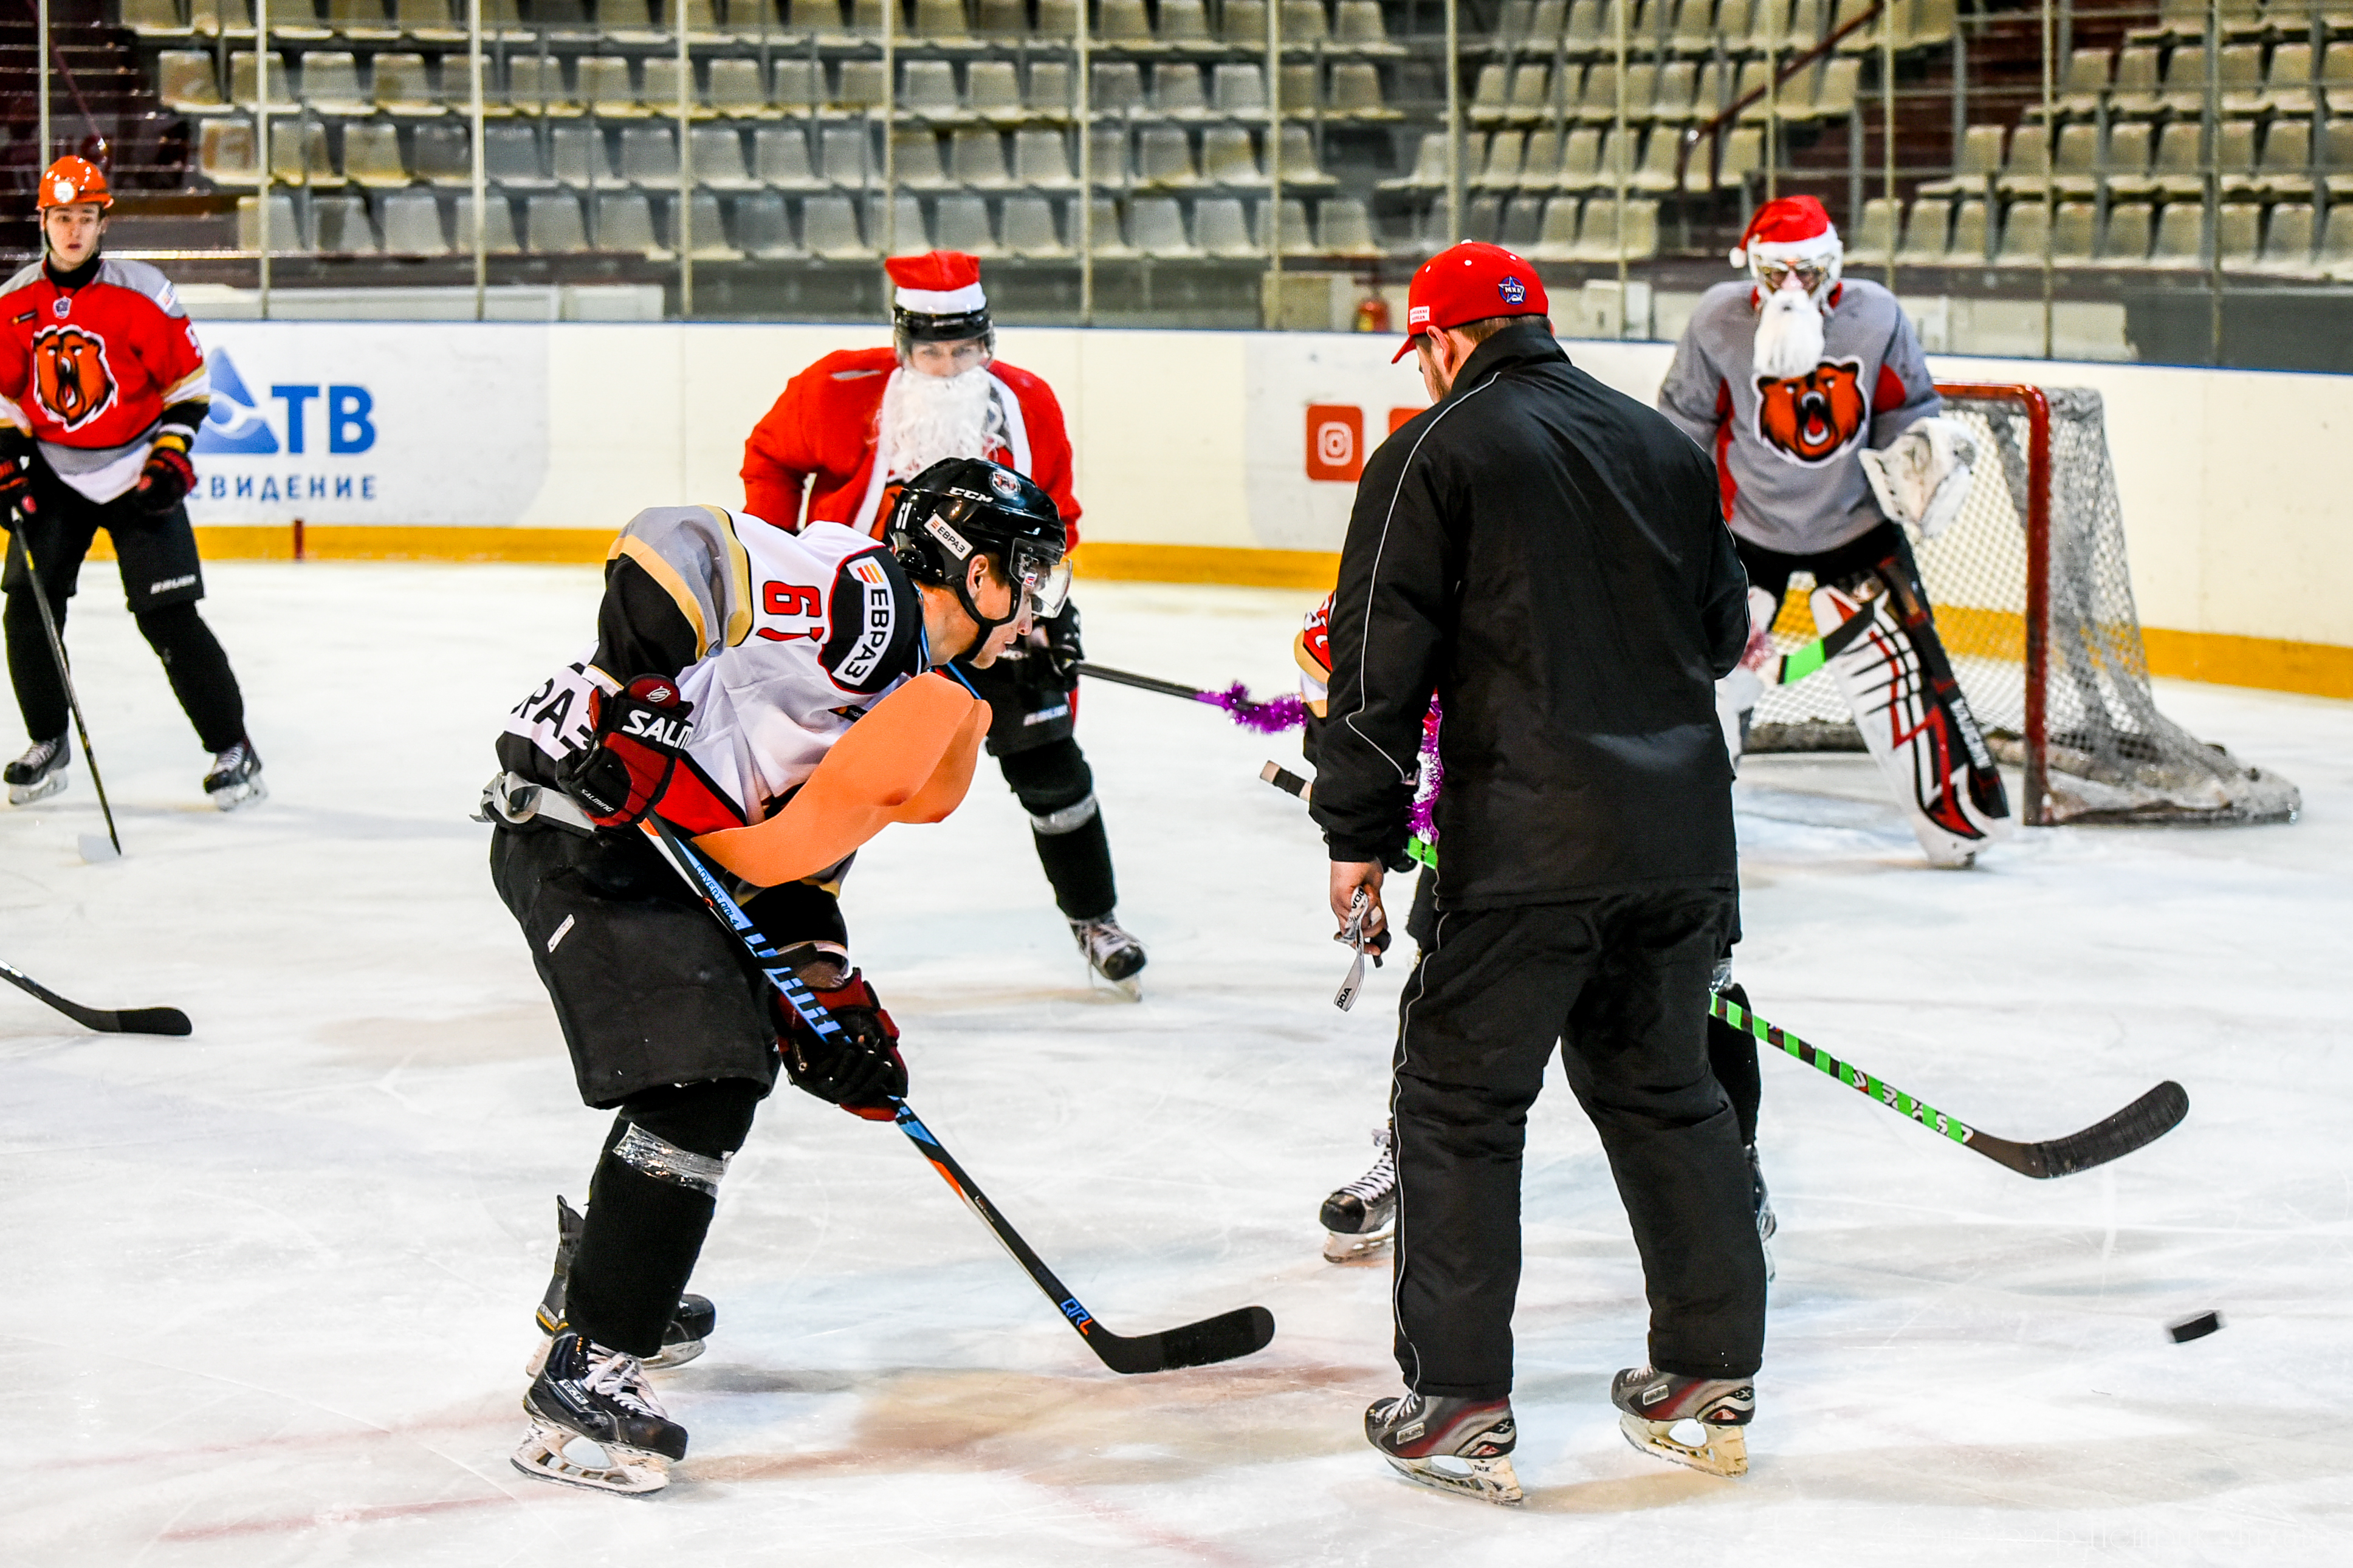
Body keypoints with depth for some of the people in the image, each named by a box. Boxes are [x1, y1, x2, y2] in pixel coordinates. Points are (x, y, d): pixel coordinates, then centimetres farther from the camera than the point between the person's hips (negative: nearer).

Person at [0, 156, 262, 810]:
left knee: (169, 617, -9)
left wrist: (171, 455, -12)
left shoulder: (142, 294, -11)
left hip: (136, 476, -4)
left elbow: (188, 380, -5)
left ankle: (231, 749, 3)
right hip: (54, 473, 4)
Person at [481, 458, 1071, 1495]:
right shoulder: (860, 595, -13)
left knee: (732, 1047, 27)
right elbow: (670, 549, -22)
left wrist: (826, 992, 13)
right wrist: (638, 705, -29)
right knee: (696, 1087, -17)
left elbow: (805, 835, 22)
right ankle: (584, 1374, -16)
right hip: (584, 828, -11)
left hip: (668, 852, 11)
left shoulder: (923, 700, 18)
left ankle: (603, 1282, 45)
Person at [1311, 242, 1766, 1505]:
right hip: (1680, 833, 6)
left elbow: (1382, 659, -7)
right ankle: (1711, 1378, 22)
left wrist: (1358, 835, -1)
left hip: (1528, 844, -6)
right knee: (1663, 1088, 19)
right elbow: (1723, 635, 23)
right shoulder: (1664, 448, 14)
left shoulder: (1434, 452, -2)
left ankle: (1459, 1408, -1)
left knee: (1458, 1101, 3)